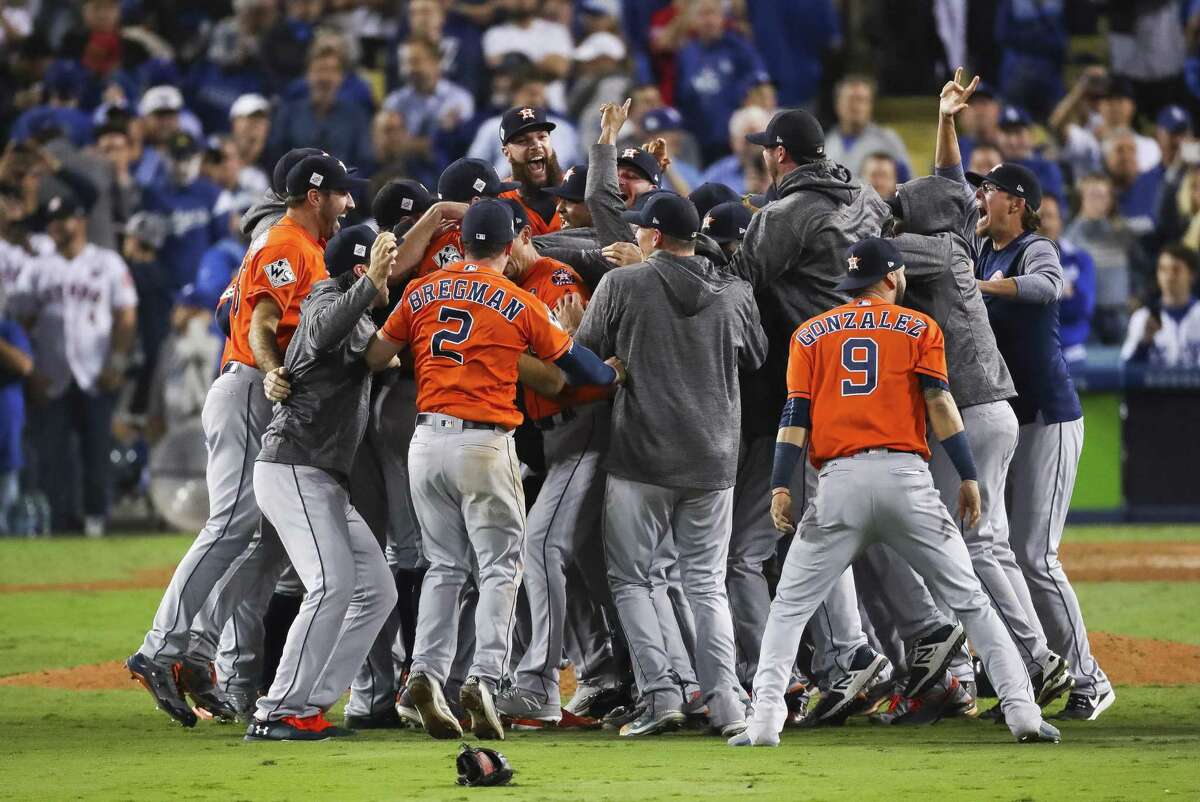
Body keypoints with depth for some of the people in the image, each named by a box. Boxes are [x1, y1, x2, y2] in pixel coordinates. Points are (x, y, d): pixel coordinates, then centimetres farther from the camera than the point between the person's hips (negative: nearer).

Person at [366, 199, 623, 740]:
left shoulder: (421, 293, 8)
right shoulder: (520, 304, -1)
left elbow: (374, 358, 11)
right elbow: (572, 361, 9)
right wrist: (614, 377, 28)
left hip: (426, 441, 4)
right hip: (484, 442, -4)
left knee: (444, 566, 14)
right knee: (500, 566, 3)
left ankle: (427, 671, -2)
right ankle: (483, 676, -12)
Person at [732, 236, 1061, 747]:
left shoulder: (811, 335, 15)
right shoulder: (919, 328, 10)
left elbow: (796, 412, 5)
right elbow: (939, 402, -1)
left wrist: (781, 486, 0)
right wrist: (968, 477, -3)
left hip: (840, 480, 1)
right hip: (906, 477, -1)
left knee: (791, 605, 9)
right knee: (969, 600, 6)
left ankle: (765, 720, -6)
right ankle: (1022, 711, -2)